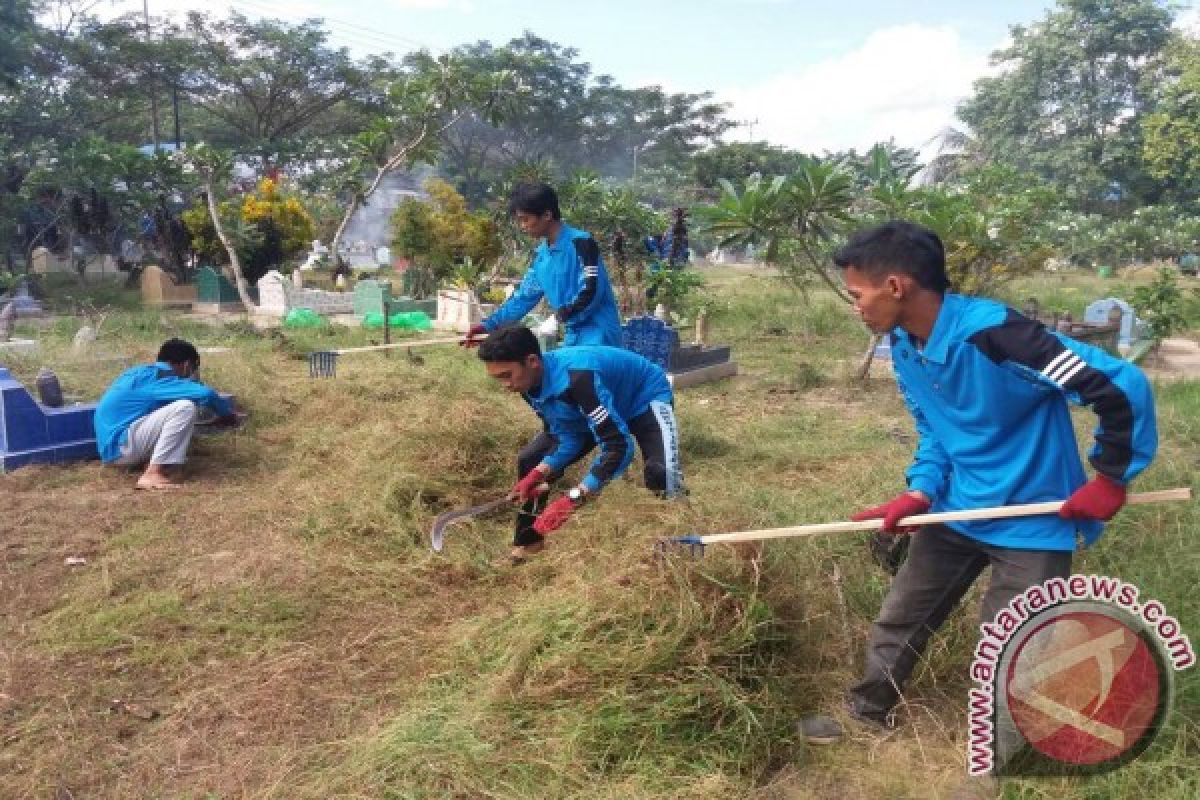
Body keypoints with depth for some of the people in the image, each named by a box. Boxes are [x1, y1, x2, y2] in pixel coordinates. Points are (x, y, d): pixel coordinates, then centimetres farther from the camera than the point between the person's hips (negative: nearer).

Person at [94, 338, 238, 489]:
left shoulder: (142, 373, 15)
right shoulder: (157, 379, -12)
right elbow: (205, 393, -24)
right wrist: (227, 412, -6)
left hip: (112, 446, 10)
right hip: (119, 446, -10)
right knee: (185, 408, -21)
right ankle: (152, 475, -22)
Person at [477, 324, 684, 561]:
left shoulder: (575, 377, -42)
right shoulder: (531, 384, -16)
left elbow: (620, 446, -44)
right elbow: (568, 438, -8)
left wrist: (573, 499, -47)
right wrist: (539, 473, -24)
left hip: (645, 398, -8)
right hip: (600, 409, 8)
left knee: (660, 475, -34)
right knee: (529, 461, 2)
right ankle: (527, 545, 17)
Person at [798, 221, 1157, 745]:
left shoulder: (992, 332, -29)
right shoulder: (904, 346, -3)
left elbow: (1123, 388, -27)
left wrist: (1109, 480, -18)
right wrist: (919, 492, -5)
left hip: (1032, 520, -7)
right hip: (957, 512, 7)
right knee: (899, 619, 16)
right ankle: (868, 715, 38)